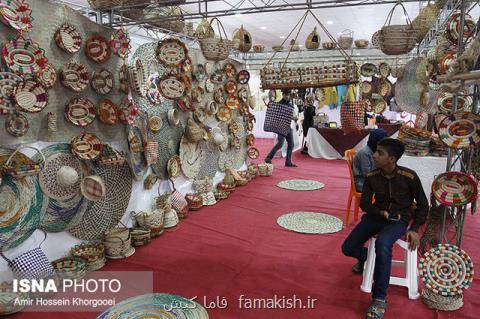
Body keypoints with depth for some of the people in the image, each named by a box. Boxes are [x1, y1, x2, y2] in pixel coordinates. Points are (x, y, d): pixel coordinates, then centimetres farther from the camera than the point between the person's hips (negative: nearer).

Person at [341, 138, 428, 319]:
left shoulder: (409, 176, -15)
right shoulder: (371, 177, -7)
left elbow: (423, 205, -2)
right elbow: (364, 203, 2)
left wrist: (415, 229, -10)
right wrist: (381, 212, -17)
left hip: (399, 219, -4)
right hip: (377, 216, 4)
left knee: (382, 243, -37)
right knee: (348, 248, -7)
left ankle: (380, 298, -23)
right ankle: (366, 258, 34)